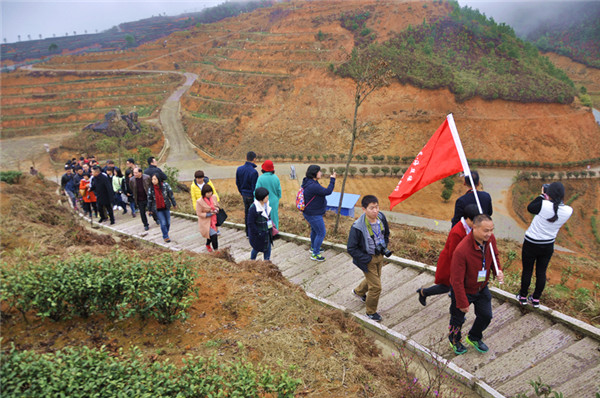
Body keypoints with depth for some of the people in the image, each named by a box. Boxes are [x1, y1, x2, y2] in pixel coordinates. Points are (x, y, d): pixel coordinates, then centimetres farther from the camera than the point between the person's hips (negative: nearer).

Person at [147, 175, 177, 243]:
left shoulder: (165, 185, -11)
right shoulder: (150, 188, -10)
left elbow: (171, 195, -1)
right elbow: (149, 199, 1)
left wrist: (174, 204, 5)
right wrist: (149, 209, 8)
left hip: (166, 207, 1)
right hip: (158, 209, -1)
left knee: (168, 222, 10)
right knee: (163, 223, -5)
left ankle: (166, 233, 36)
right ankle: (165, 237, 14)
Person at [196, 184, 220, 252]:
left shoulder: (214, 198, -2)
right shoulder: (199, 202, -18)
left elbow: (217, 205, 15)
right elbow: (199, 213, -13)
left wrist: (217, 209, -8)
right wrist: (209, 214, -22)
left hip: (213, 220, 6)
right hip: (206, 222, -6)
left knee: (210, 235, 16)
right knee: (213, 235, -18)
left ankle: (208, 245, 47)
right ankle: (216, 250, -5)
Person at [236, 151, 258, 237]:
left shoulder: (239, 169, 0)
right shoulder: (253, 172, -23)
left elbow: (237, 183, 10)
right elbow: (254, 187, -19)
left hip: (244, 195, 7)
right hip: (251, 196, -7)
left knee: (246, 214, 16)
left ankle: (248, 233, 26)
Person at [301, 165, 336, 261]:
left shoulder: (309, 182, 3)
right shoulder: (313, 186, -30)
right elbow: (327, 192, -28)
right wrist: (332, 180, -20)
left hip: (311, 213, 11)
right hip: (314, 215, -11)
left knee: (314, 230, 28)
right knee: (321, 233, 0)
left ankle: (313, 248, 48)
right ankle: (315, 254, 11)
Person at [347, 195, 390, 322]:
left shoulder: (381, 217, -12)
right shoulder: (357, 227, -30)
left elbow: (386, 233, 11)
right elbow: (351, 248, -21)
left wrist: (384, 246, -1)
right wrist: (367, 259, -21)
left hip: (379, 255, 7)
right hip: (367, 258, -7)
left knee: (373, 279, 27)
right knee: (376, 286, -2)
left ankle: (359, 292, 59)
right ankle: (371, 312, 22)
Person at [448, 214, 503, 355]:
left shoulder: (490, 239, -17)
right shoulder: (462, 250, -38)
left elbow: (494, 256, 7)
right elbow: (457, 280, -29)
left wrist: (498, 270, -14)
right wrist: (462, 303, -21)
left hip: (482, 288, 6)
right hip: (463, 290, -6)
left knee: (486, 316, 19)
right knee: (458, 319, 17)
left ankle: (474, 338, 50)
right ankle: (454, 340, 49)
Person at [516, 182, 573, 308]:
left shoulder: (544, 205, -29)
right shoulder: (568, 211, -14)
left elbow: (530, 208, -9)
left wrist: (542, 195, -3)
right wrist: (551, 198, 1)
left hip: (531, 245, -3)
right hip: (548, 246, 4)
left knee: (527, 271, 13)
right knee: (541, 273, 17)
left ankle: (523, 297, 27)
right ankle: (536, 299, 28)